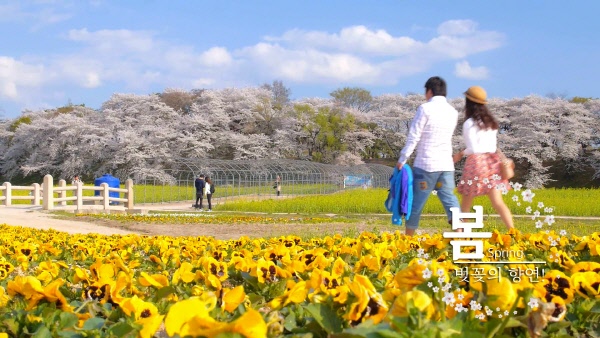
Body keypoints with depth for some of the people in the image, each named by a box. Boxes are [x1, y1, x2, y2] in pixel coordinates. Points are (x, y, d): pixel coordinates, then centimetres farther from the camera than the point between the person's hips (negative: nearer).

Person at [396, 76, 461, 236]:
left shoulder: (425, 108, -7)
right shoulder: (453, 112, 10)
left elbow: (413, 137, -8)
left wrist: (402, 159, -4)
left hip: (426, 164, -5)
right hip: (446, 164, 5)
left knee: (416, 202, 5)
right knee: (449, 200, 2)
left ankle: (408, 238, 13)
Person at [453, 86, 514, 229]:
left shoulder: (469, 123, -9)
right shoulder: (491, 121, 13)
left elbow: (473, 149, -14)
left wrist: (461, 153, 5)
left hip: (477, 162, -6)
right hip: (492, 162, 6)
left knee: (466, 203, 10)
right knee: (498, 202, 0)